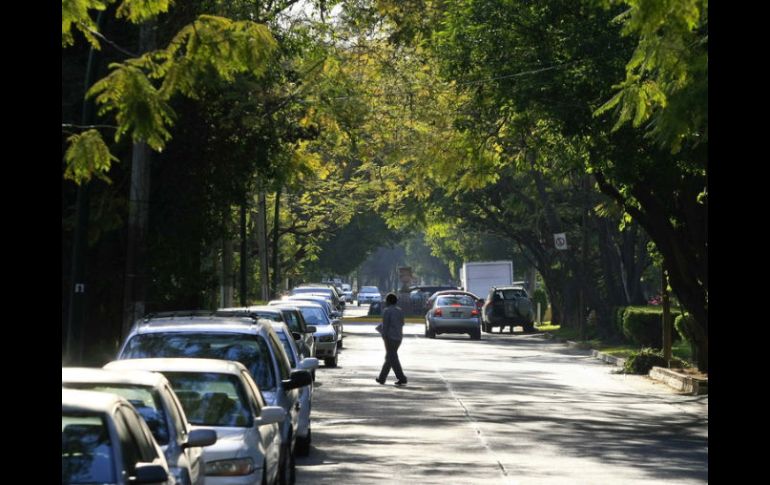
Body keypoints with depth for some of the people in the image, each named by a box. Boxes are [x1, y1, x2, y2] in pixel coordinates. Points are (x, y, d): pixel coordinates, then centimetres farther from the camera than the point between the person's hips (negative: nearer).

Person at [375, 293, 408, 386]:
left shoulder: (386, 311, -10)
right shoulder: (400, 311, 10)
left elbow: (385, 325, -14)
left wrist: (384, 336, -13)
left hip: (390, 337, -8)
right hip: (399, 337, 8)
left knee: (393, 358, -5)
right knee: (389, 357, 15)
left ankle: (402, 378, -13)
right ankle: (382, 378, 21)